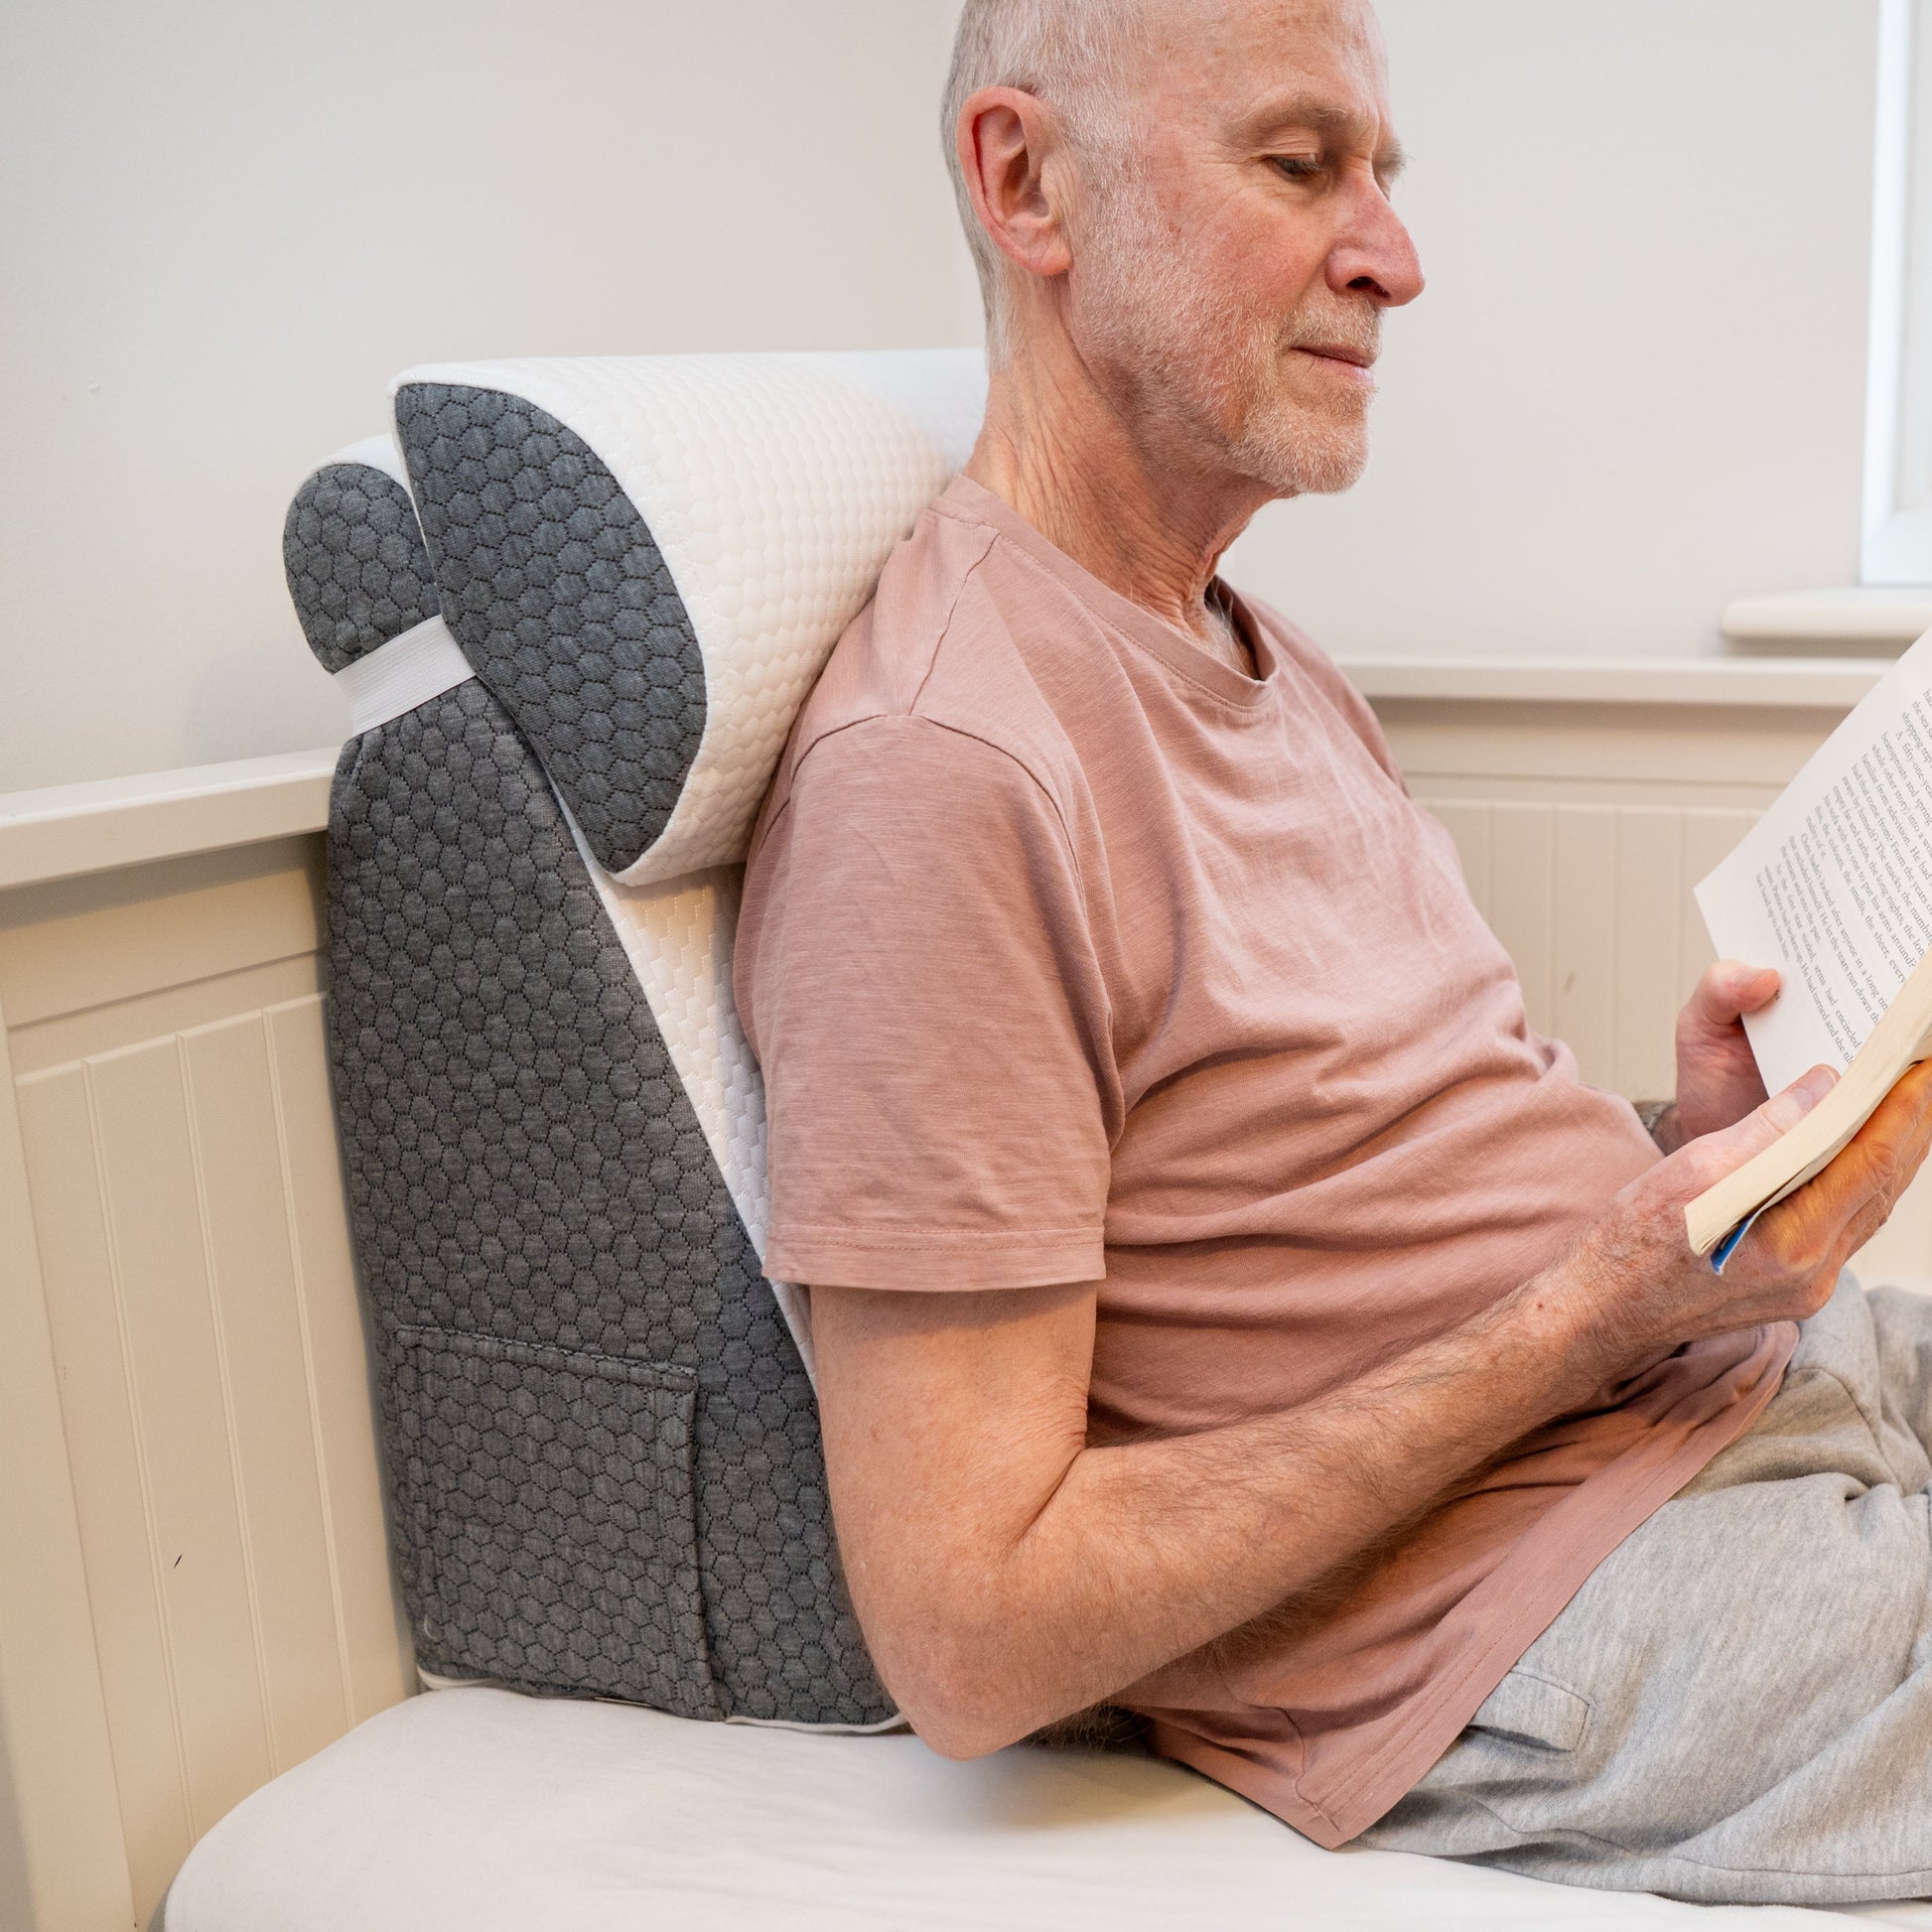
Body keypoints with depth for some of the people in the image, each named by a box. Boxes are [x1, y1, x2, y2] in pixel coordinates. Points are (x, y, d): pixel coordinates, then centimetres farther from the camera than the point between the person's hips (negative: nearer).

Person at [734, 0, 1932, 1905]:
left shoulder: (1274, 672, 11)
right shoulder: (937, 769, -22)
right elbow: (972, 1643, -22)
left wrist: (1676, 1151, -3)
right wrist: (1597, 1305, -21)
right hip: (1539, 1630, -9)